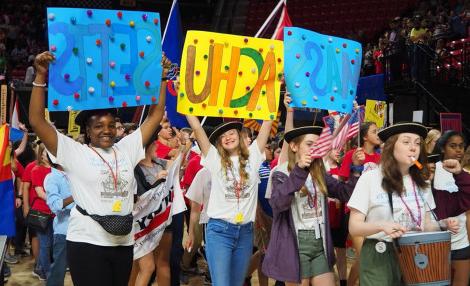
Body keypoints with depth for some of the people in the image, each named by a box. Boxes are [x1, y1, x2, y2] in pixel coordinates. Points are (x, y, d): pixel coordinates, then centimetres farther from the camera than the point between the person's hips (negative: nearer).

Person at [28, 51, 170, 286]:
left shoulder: (127, 148, 9)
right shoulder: (74, 152, -3)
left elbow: (155, 116, 11)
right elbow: (36, 120, -10)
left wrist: (161, 77, 7)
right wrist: (41, 76, -15)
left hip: (123, 242, 5)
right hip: (87, 242, -4)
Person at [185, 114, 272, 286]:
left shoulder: (253, 156, 7)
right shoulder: (215, 159, 2)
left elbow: (267, 125, 6)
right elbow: (197, 128, -3)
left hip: (246, 231, 3)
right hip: (219, 230, -3)